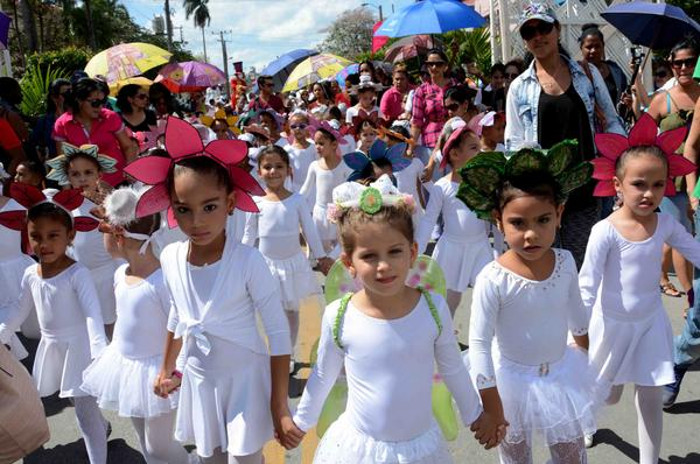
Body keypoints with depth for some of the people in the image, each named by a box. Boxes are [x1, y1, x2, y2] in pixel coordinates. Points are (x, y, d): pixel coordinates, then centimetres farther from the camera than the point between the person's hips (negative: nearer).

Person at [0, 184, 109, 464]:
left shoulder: (78, 274, -20)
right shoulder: (30, 274, 0)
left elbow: (92, 313, -28)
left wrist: (100, 352, -38)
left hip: (78, 346, -6)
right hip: (51, 346, 6)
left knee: (85, 411, -3)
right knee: (75, 399, 21)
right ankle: (101, 427, 46)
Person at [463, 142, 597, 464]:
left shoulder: (565, 262, -12)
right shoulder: (493, 279, -28)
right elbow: (479, 342, -22)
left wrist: (583, 343, 24)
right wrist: (489, 403, -19)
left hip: (562, 373, 4)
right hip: (514, 380, -4)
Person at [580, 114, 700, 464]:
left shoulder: (665, 224, -8)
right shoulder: (605, 231, -21)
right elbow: (587, 286, -19)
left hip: (651, 322, 3)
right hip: (613, 324, -3)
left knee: (651, 397, 10)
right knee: (609, 395, 16)